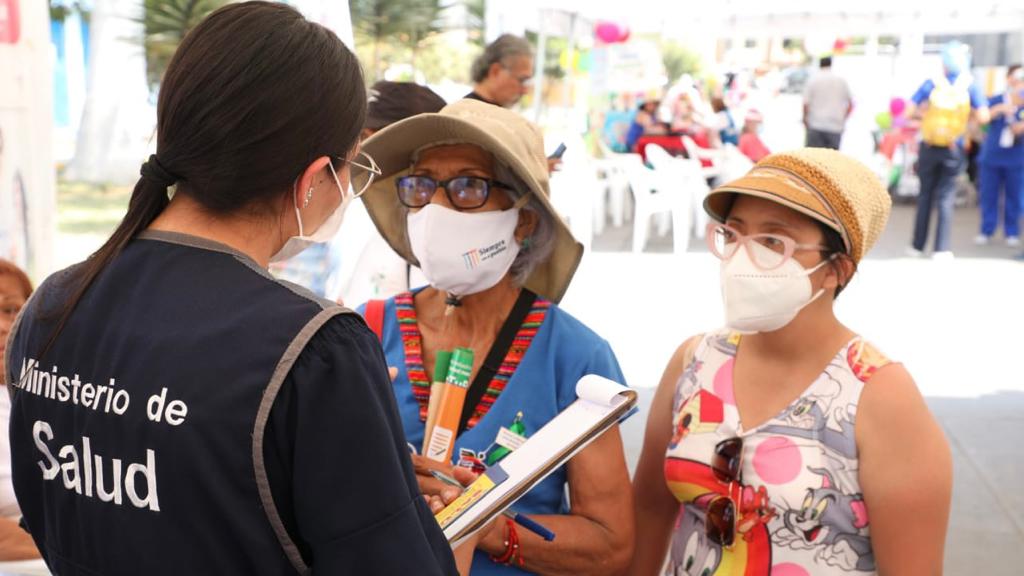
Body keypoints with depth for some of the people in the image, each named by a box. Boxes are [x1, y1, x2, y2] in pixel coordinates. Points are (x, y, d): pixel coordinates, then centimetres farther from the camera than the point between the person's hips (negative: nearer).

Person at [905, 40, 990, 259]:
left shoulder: (931, 84, -5)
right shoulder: (969, 86, -6)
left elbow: (909, 112, -8)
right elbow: (983, 117, -10)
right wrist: (967, 113, 9)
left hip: (928, 148, 1)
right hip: (953, 150, -1)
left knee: (925, 195, 12)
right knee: (946, 197, 4)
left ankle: (918, 245, 17)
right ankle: (942, 249, -1)